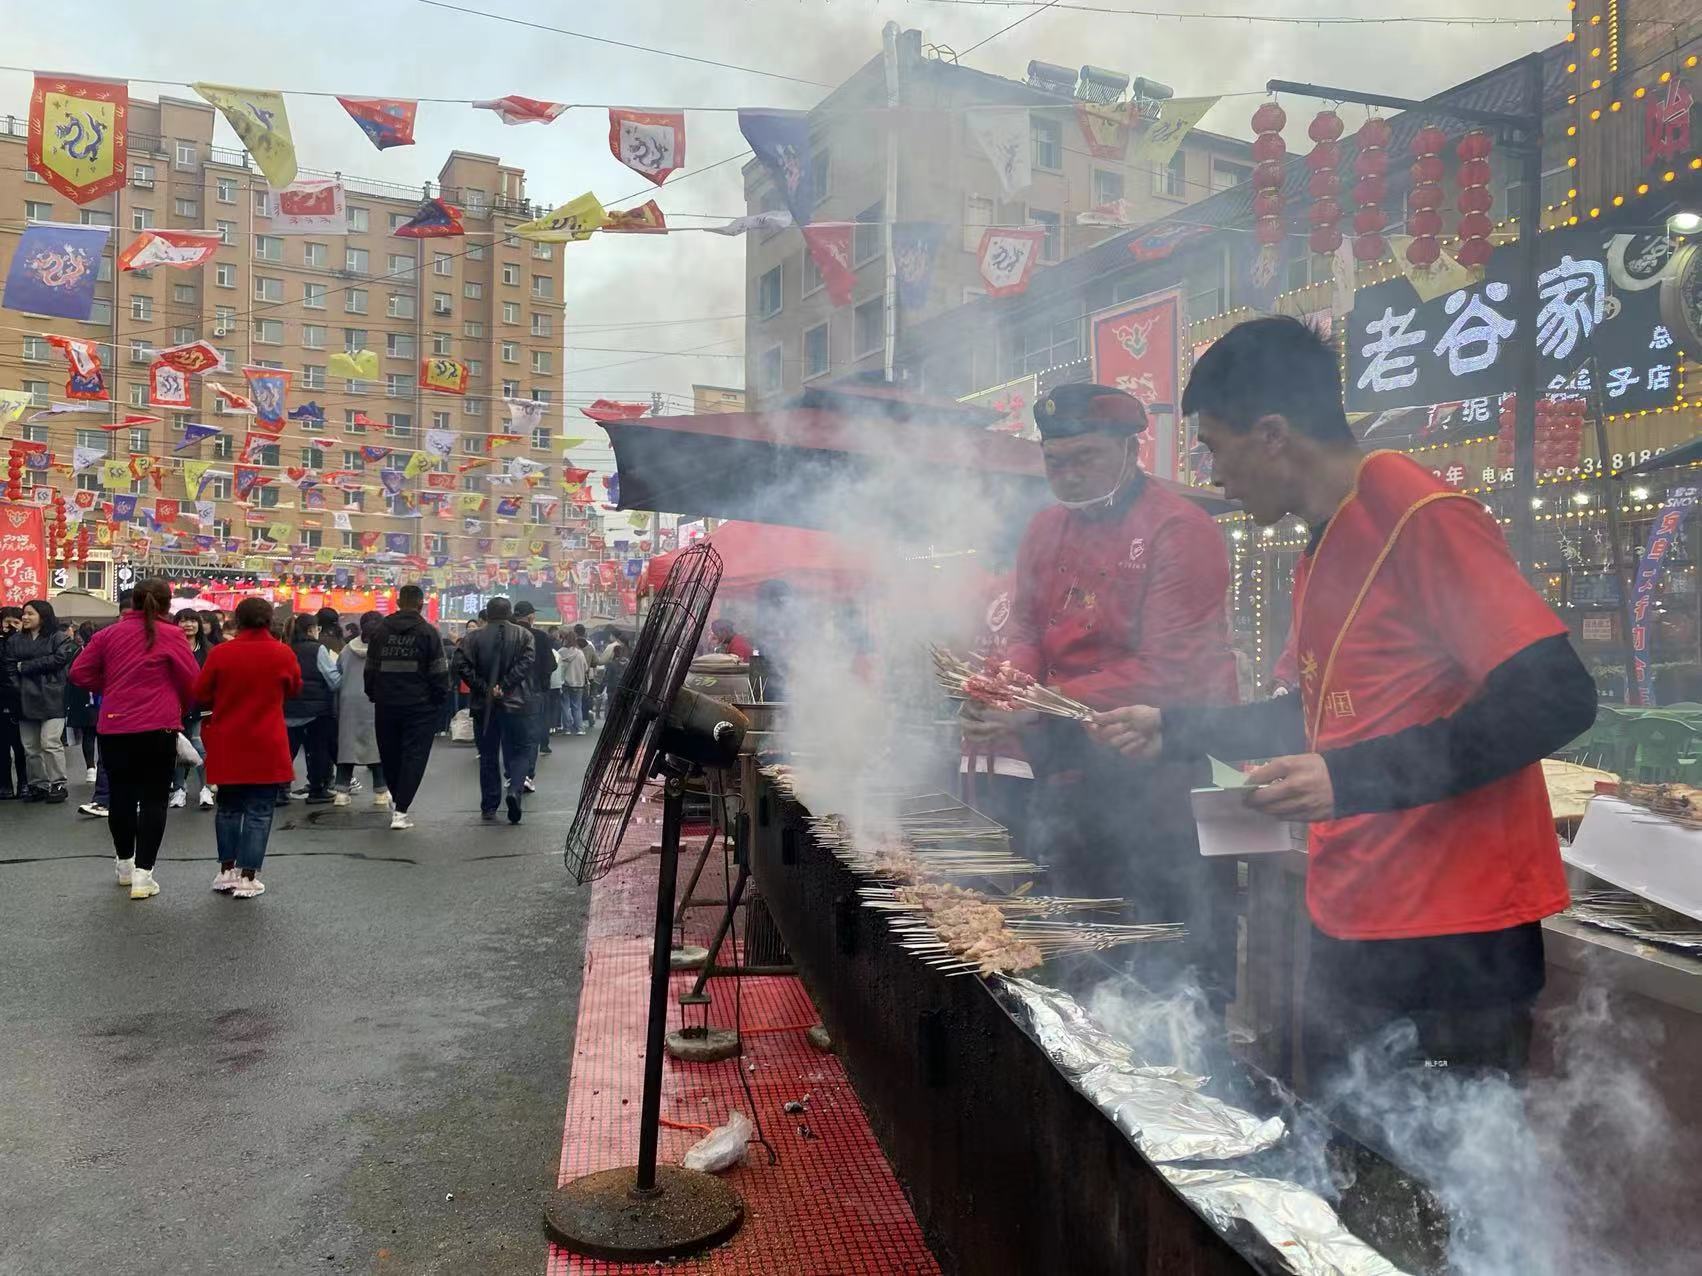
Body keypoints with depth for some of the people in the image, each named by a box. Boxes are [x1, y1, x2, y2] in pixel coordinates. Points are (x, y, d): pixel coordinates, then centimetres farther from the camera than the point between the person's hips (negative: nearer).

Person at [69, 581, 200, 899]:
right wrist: (181, 710, 14)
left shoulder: (109, 634, 5)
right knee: (154, 799, 1)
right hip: (158, 728, -4)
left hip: (114, 727, 4)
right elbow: (193, 682, -5)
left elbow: (79, 673, 5)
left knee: (120, 794, 16)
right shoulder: (171, 635, -5)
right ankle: (142, 874, -4)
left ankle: (125, 864, 30)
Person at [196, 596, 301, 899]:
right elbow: (294, 689, 10)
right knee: (259, 812, 3)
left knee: (228, 807, 16)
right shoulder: (283, 654, -6)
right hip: (267, 748, -1)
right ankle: (248, 877, 2)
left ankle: (227, 871, 20)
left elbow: (200, 694, 2)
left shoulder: (220, 653, -7)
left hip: (227, 747, 2)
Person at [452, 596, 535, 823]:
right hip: (515, 704, -1)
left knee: (488, 756, 11)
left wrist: (484, 688, -9)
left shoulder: (474, 638, 3)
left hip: (484, 706, 1)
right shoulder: (523, 635, 0)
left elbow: (462, 665, -10)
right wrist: (504, 687, -13)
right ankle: (515, 789, -18)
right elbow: (525, 664, -12)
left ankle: (489, 807, 14)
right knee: (518, 752, 8)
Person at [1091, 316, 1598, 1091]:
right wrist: (1177, 731, 20)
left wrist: (1353, 779, -26)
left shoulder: (1422, 518, -15)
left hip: (1449, 943, -9)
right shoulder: (1325, 549, 13)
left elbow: (1556, 698, -22)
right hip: (1349, 932, 9)